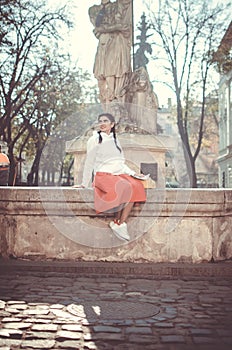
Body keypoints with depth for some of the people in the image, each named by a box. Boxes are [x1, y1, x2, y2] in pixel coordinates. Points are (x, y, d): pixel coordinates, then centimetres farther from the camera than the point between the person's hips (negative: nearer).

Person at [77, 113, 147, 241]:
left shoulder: (115, 140, 22)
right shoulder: (95, 139, 6)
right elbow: (89, 162, 4)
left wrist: (133, 173, 10)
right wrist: (84, 184, 3)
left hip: (119, 174, 6)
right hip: (103, 175, -5)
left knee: (136, 186, -26)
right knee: (124, 187, -35)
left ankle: (121, 223, -27)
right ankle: (117, 221, -19)